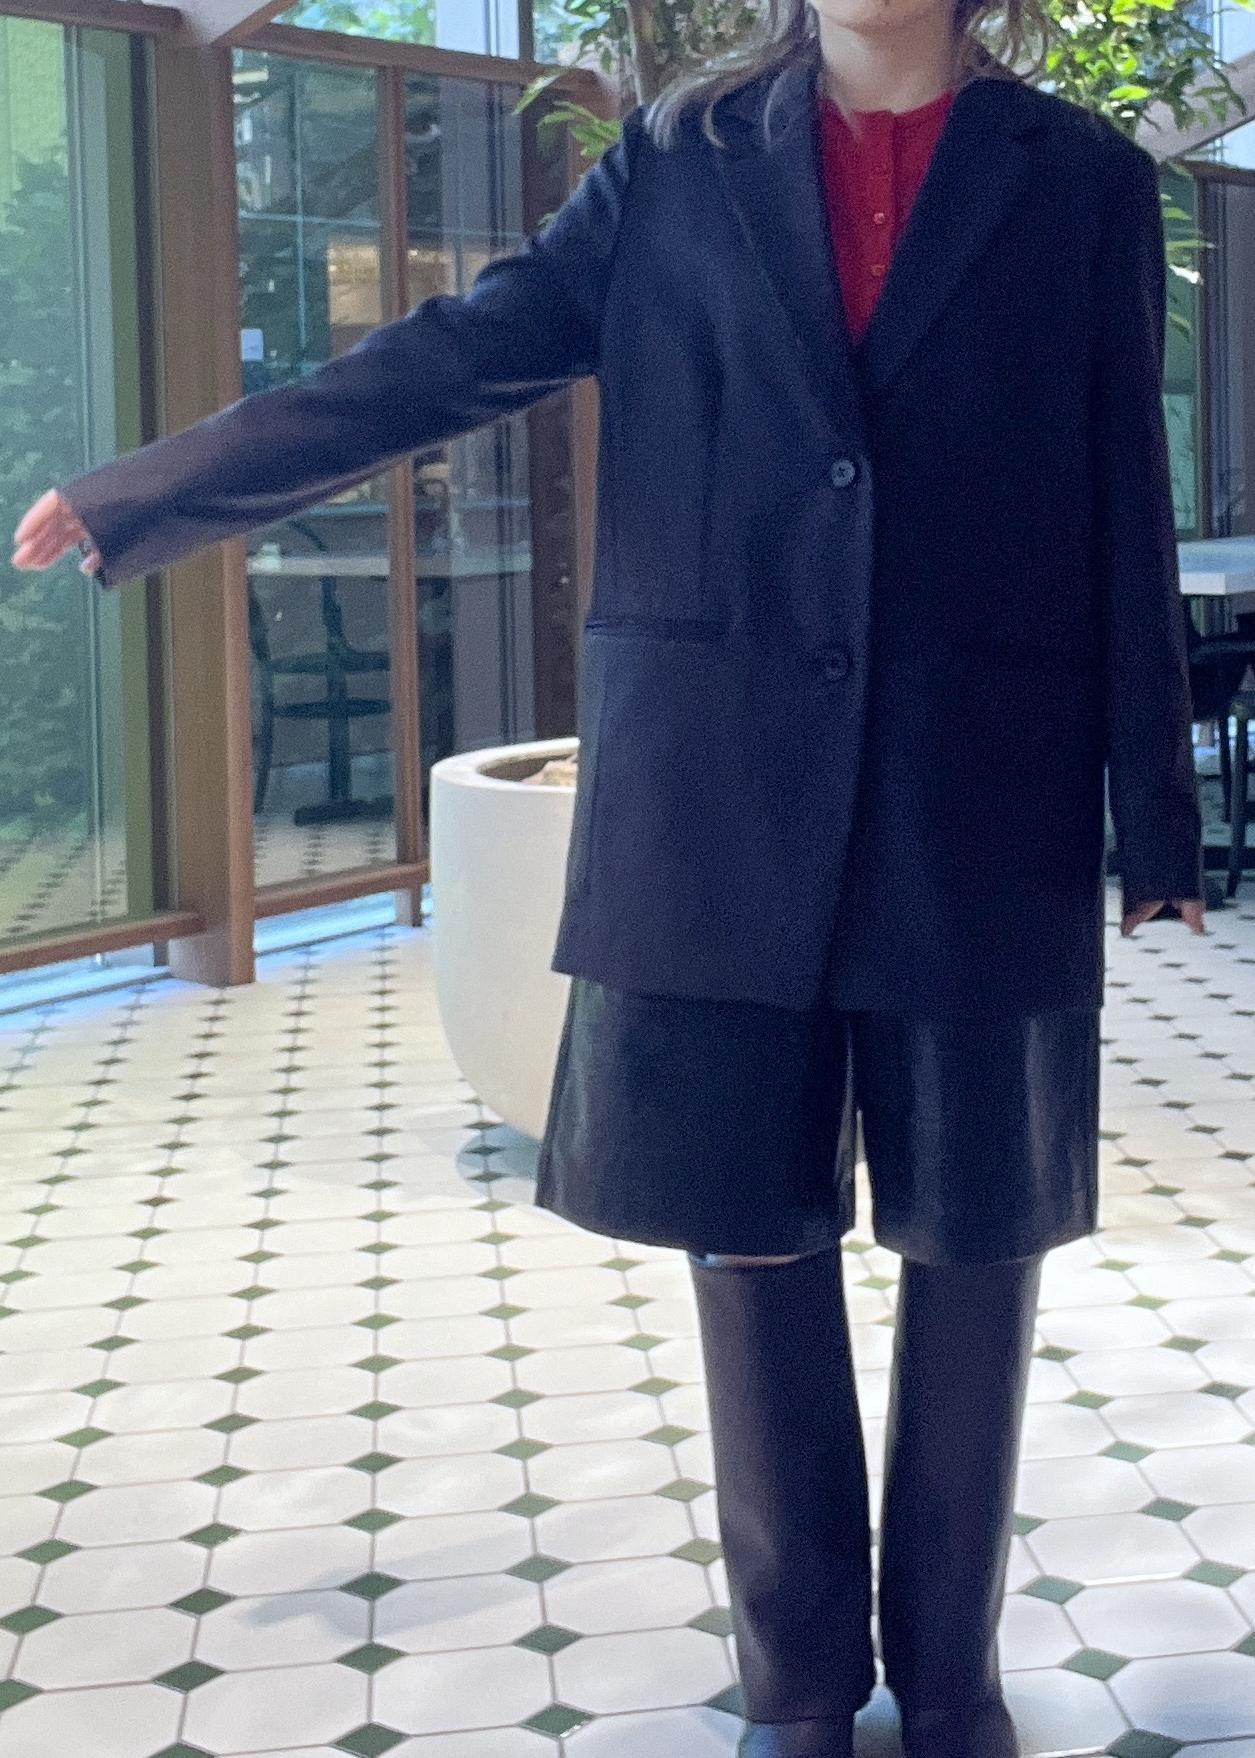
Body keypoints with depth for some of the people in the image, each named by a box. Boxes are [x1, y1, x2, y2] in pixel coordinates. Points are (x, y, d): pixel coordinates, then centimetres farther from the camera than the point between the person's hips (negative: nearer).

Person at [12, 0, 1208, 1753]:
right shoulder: (684, 155, 9)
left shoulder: (1084, 178, 7)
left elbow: (1126, 507, 5)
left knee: (973, 1231, 6)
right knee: (747, 1223, 5)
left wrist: (1157, 812, 2)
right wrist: (147, 493, 0)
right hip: (724, 788, 1)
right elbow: (454, 358, 5)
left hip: (981, 800, 0)